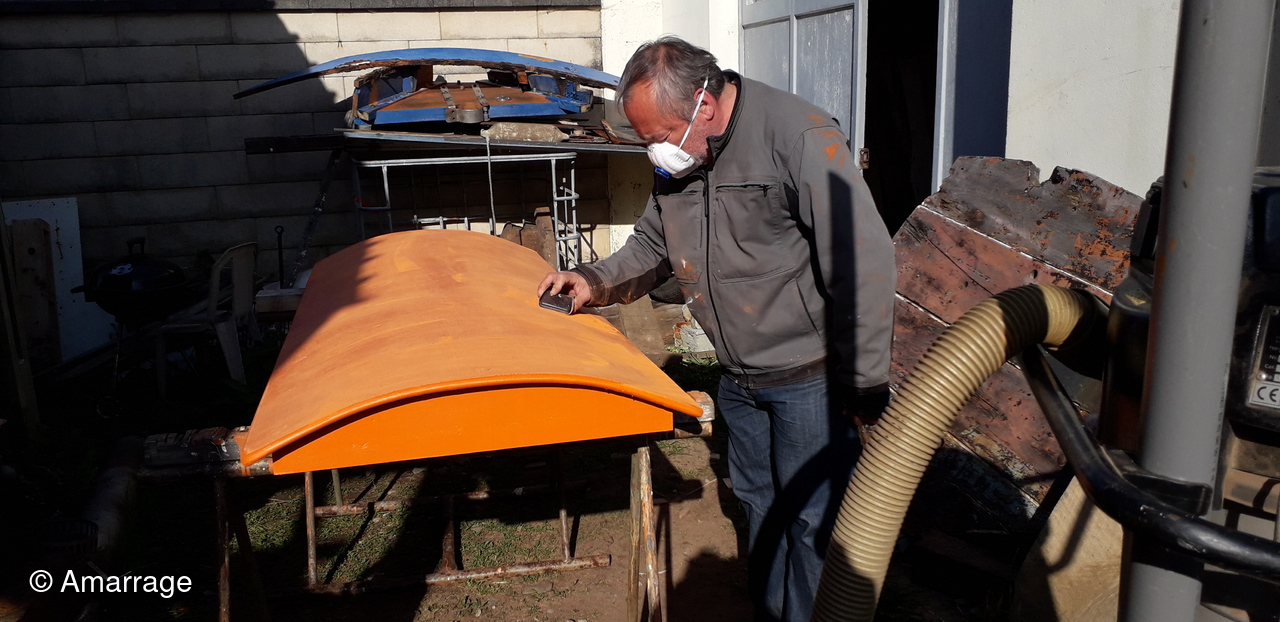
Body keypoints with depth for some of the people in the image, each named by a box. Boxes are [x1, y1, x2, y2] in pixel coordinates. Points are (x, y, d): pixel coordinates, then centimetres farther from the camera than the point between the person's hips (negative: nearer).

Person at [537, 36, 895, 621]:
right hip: (739, 377, 8)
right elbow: (651, 245, 17)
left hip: (810, 376, -7)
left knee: (813, 519, 5)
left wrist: (865, 384, -20)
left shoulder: (800, 135, -23)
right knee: (758, 501, 22)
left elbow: (864, 262, -24)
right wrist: (596, 280, -2)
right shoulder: (675, 162, 2)